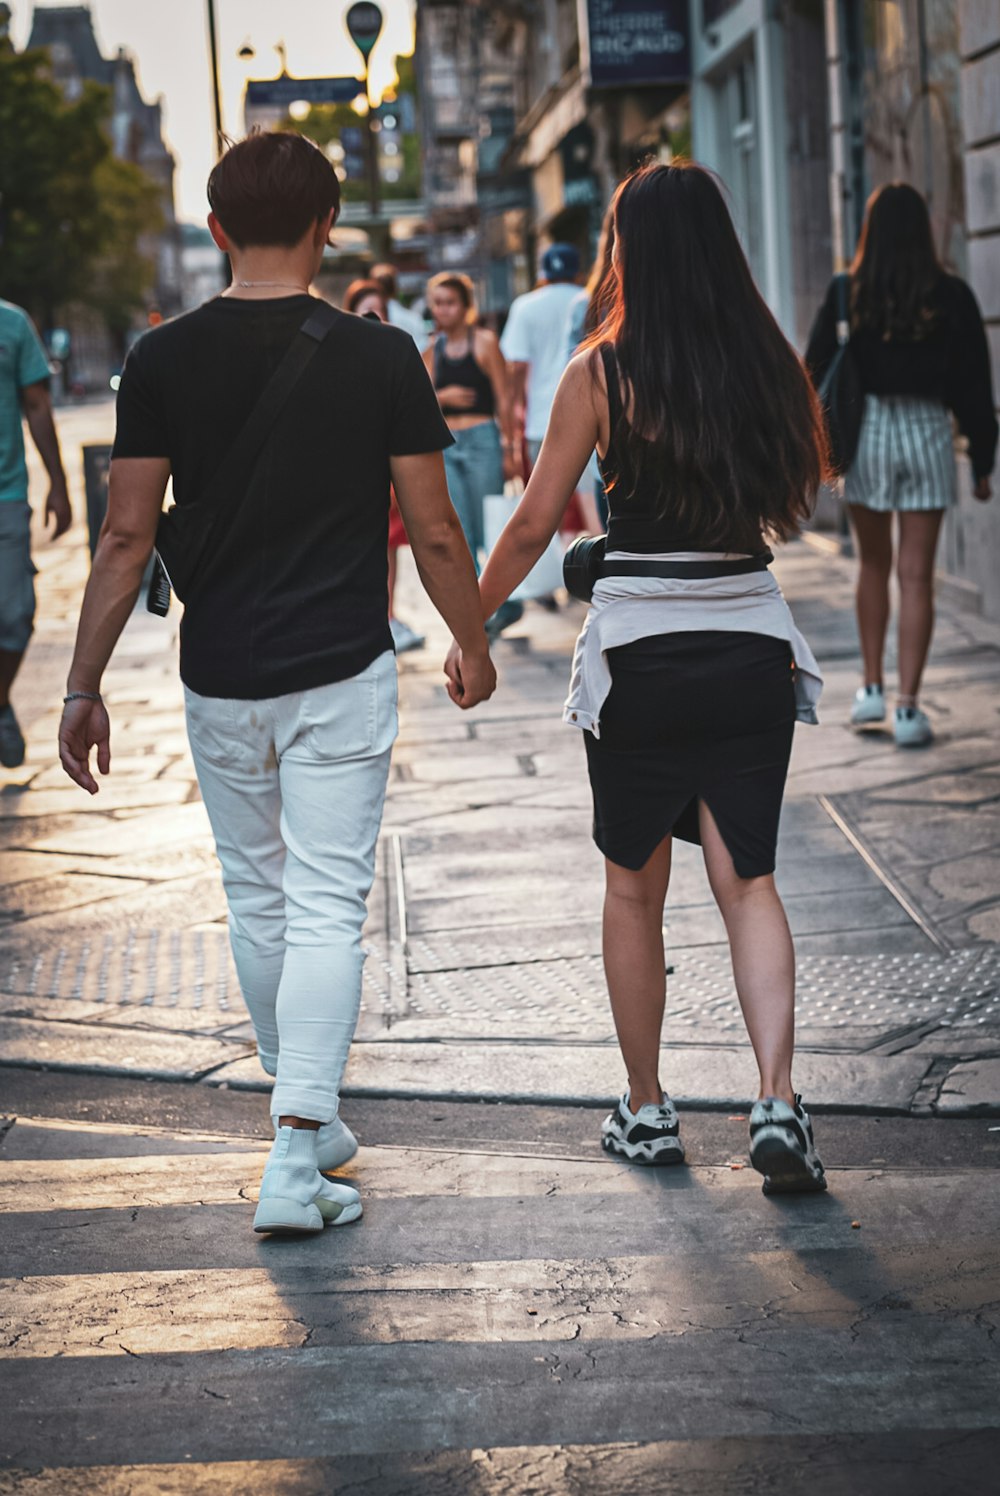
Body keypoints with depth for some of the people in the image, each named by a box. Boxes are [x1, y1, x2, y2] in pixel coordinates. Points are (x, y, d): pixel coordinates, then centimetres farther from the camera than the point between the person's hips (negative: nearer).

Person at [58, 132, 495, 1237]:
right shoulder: (379, 356, -7)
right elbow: (433, 533, -3)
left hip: (219, 679, 2)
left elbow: (126, 535, -6)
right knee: (326, 909, 0)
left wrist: (84, 688, 0)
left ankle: (309, 1118, 32)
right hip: (340, 673, -2)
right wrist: (473, 644, 13)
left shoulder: (162, 360, -4)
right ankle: (295, 1158, -10)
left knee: (256, 898, 18)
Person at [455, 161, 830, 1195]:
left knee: (633, 887, 12)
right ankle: (776, 1101, -12)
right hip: (752, 642, 3)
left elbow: (534, 526, -5)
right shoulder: (768, 361, 1)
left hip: (640, 652, -2)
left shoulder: (604, 369, -8)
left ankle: (647, 1112, 20)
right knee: (747, 879, 6)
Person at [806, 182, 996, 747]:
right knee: (916, 576, 0)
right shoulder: (951, 296, -3)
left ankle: (873, 689, 21)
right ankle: (909, 707, -2)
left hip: (865, 429, 1)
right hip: (928, 431, -1)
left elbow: (817, 373, 0)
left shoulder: (846, 293, -3)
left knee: (874, 564, 19)